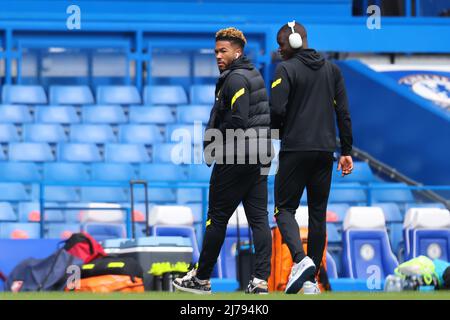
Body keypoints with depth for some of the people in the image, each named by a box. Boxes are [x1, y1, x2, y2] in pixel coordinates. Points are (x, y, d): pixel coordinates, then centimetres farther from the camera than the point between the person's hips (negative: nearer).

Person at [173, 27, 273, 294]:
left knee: (217, 219, 1)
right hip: (258, 157, 9)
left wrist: (213, 142, -10)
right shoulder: (254, 75, 16)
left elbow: (238, 121, -23)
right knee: (259, 219, 3)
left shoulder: (235, 79, -14)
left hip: (234, 160, -9)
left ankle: (201, 279, 9)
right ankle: (261, 281, -2)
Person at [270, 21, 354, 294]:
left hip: (295, 149, -5)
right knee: (318, 214, 10)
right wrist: (346, 151, 11)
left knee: (285, 209, 3)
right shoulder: (332, 70, 12)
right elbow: (343, 113, 9)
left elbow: (277, 110, -16)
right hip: (325, 150, 5)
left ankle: (301, 260, -23)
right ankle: (311, 281, 9)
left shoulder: (286, 69, -6)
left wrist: (277, 132, 6)